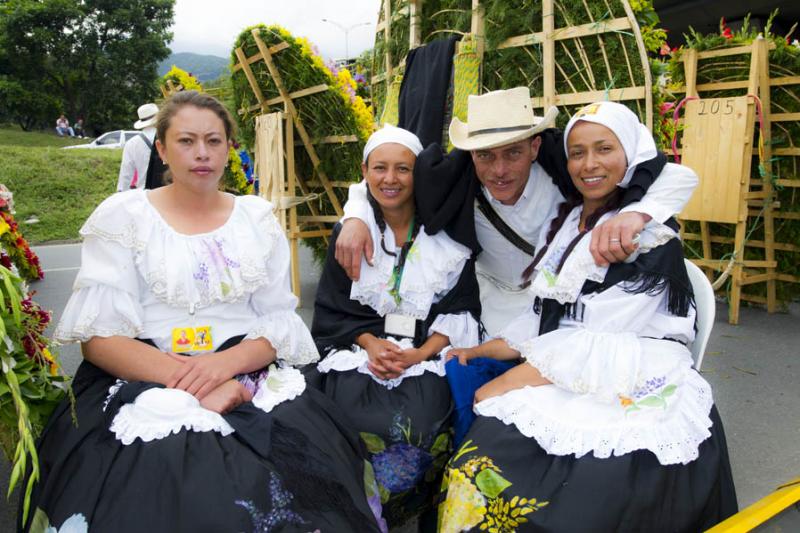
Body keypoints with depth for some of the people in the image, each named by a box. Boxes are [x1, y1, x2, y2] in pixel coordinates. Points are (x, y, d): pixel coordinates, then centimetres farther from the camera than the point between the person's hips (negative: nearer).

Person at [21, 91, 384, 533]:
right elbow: (99, 338, -4)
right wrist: (189, 382, -18)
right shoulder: (122, 215, 3)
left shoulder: (257, 217, 10)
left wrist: (226, 363, -15)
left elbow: (280, 323, 5)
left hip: (249, 377, 3)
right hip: (145, 382, -2)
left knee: (307, 457, -23)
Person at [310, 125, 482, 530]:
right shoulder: (349, 233, 9)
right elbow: (331, 309, 7)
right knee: (365, 428, -29)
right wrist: (371, 343, -11)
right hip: (359, 350, 1)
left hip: (428, 353, 0)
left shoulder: (447, 236, 4)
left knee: (419, 427, -29)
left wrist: (421, 352, -13)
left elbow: (461, 309, 3)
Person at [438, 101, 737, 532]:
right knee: (478, 465, -20)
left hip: (638, 396, -6)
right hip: (567, 385, 6)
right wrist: (483, 351, 5)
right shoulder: (563, 226, 15)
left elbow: (597, 342, -14)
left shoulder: (652, 238, -6)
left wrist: (504, 386, -13)